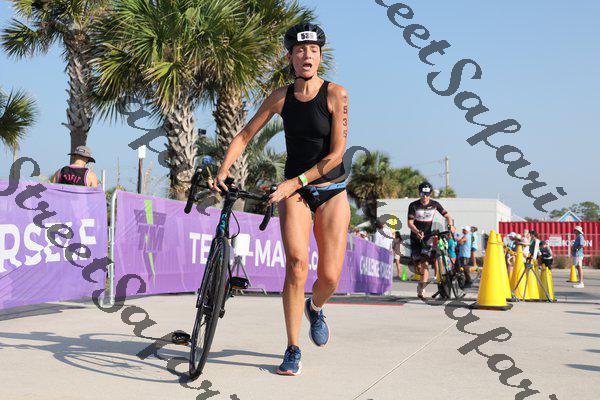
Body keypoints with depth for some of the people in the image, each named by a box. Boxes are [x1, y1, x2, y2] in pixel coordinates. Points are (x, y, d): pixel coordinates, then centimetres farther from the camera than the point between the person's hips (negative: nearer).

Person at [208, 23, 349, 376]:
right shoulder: (280, 97, -1)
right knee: (297, 264, -19)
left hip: (331, 191, -1)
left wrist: (295, 182, -20)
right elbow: (245, 135, 4)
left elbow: (336, 153, -14)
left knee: (330, 278, -5)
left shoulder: (335, 94, -10)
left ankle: (315, 308, 33)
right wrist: (222, 172, -10)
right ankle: (293, 351, -7)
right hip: (294, 191, 1)